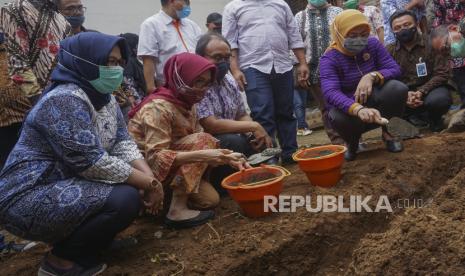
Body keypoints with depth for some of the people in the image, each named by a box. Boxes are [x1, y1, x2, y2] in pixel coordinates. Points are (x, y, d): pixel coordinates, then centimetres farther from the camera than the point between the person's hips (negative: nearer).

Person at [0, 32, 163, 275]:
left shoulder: (104, 97, 7)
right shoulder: (64, 100, -23)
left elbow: (123, 143, 1)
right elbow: (91, 163, -28)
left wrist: (150, 178, -17)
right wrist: (148, 184, -21)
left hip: (64, 186, 10)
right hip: (29, 199, -10)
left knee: (134, 183, 3)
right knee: (125, 199, -24)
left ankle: (83, 242, 12)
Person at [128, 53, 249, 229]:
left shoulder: (186, 105, 5)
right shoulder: (159, 107, -22)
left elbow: (198, 145, 2)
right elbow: (155, 158, -31)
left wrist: (227, 157, -13)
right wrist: (201, 155, -39)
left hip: (173, 168, 8)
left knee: (211, 199, -9)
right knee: (201, 141, -24)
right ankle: (177, 210, -24)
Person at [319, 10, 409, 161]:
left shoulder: (372, 44, -5)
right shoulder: (329, 59, -18)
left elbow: (394, 69, -11)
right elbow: (331, 93, -35)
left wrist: (372, 76, -33)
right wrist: (359, 110, -54)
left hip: (374, 102, 2)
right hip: (348, 107, -2)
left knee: (398, 88, -27)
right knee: (339, 117, -39)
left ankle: (388, 133, 0)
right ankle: (352, 142, 0)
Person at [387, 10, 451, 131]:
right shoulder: (390, 51, 1)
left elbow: (442, 74, -10)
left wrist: (421, 92, -25)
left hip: (429, 89, -2)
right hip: (403, 93, 2)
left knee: (440, 99, -37)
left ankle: (434, 118, 2)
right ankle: (413, 114, 2)